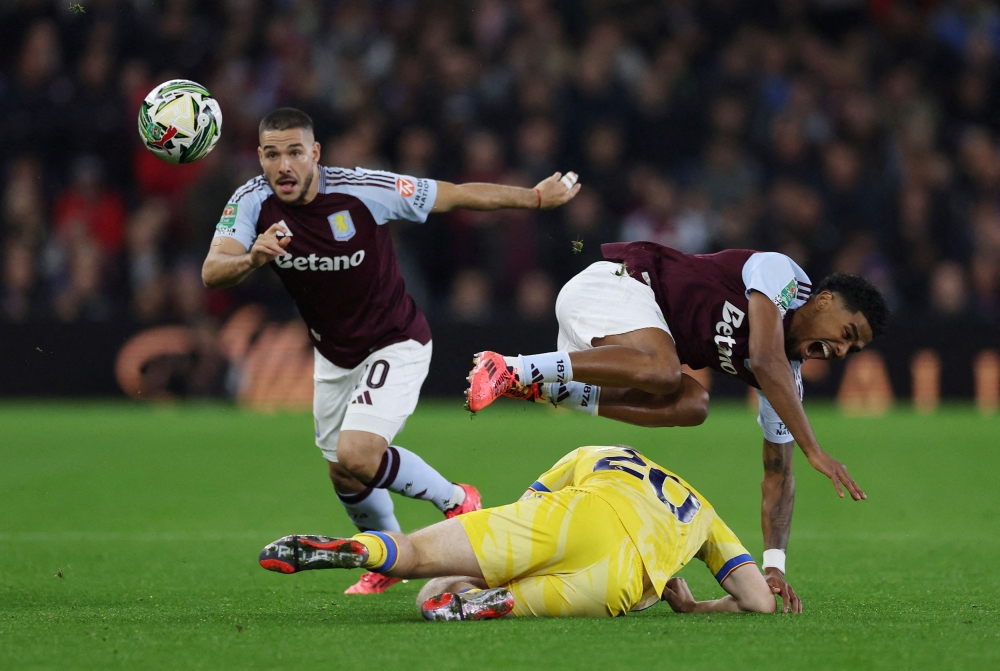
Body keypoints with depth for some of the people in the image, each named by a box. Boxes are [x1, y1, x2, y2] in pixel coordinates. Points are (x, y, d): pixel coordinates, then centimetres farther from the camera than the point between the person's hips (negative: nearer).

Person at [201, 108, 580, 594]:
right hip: (333, 357, 5)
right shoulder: (251, 202, -16)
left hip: (395, 344, -5)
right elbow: (212, 273, -28)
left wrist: (537, 197, -6)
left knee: (356, 455, -23)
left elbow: (456, 196, -14)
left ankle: (454, 500, 2)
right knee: (344, 479, 14)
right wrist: (252, 258, -50)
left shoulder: (363, 190, -25)